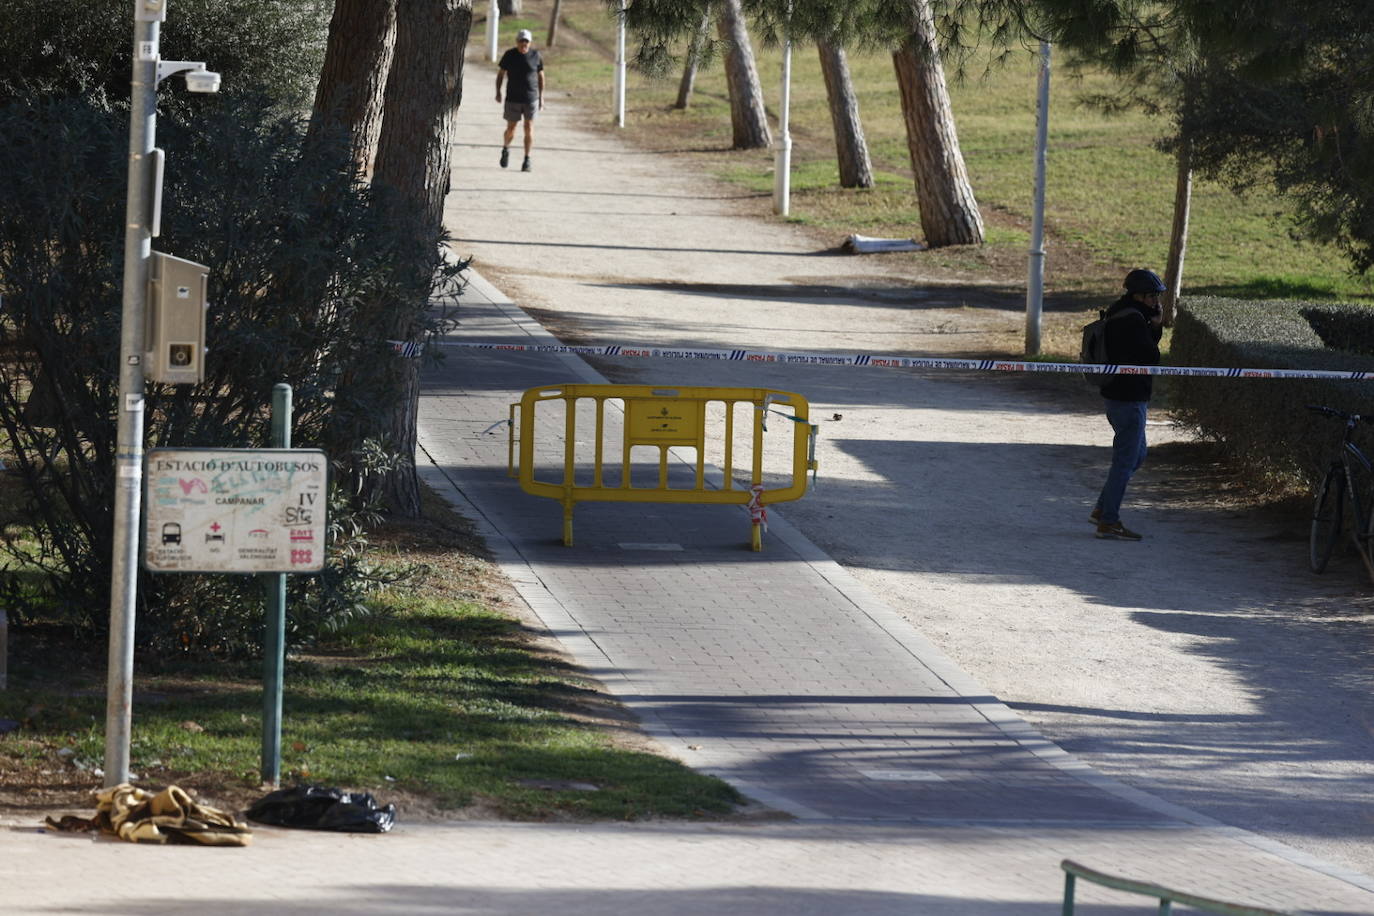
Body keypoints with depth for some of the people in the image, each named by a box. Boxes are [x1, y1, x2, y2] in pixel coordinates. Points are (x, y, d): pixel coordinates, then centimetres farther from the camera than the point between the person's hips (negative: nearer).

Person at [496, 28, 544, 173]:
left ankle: (527, 160, 0)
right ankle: (505, 149, 36)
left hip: (531, 98, 0)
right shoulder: (509, 55, -2)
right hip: (513, 99, 0)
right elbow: (500, 74, 6)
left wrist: (541, 97, 7)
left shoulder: (536, 56, -1)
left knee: (529, 128, -5)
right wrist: (498, 92, -3)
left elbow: (540, 76, 8)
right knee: (510, 128, 7)